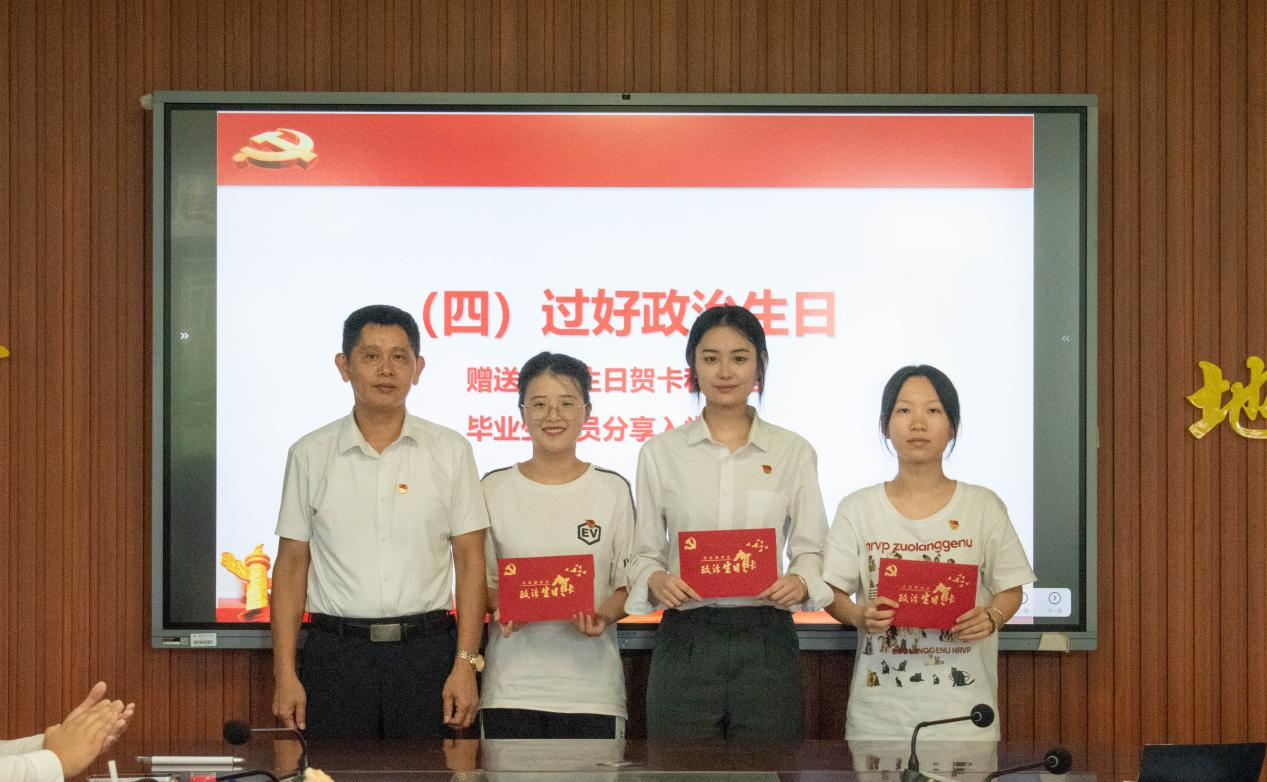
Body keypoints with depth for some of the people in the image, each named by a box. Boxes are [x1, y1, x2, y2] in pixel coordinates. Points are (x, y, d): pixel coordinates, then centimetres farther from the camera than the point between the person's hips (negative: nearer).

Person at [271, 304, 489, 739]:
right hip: (336, 654, 0)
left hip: (426, 653, 0)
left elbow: (470, 561, 3)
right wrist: (285, 674, -1)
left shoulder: (450, 451, 4)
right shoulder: (310, 455, 5)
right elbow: (291, 566, 6)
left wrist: (466, 663, -5)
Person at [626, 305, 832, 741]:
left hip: (765, 641, 0)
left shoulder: (793, 452, 7)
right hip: (685, 642, 0)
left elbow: (810, 551, 7)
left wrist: (800, 583, -15)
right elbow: (644, 553, 8)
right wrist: (657, 581, -14)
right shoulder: (661, 452, 6)